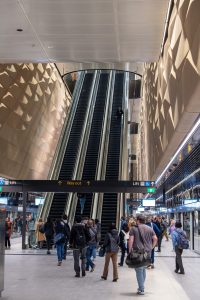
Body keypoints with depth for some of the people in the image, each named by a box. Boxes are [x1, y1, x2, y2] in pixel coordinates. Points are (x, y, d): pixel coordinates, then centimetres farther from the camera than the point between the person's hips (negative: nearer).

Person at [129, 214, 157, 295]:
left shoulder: (134, 229, -4)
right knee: (143, 269, 18)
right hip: (147, 252, 5)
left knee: (139, 270, 0)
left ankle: (141, 290, -1)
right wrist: (151, 247, 14)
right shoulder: (150, 229, 9)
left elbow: (131, 240, -9)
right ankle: (141, 287, 23)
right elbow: (155, 239, 6)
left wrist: (130, 250, -3)